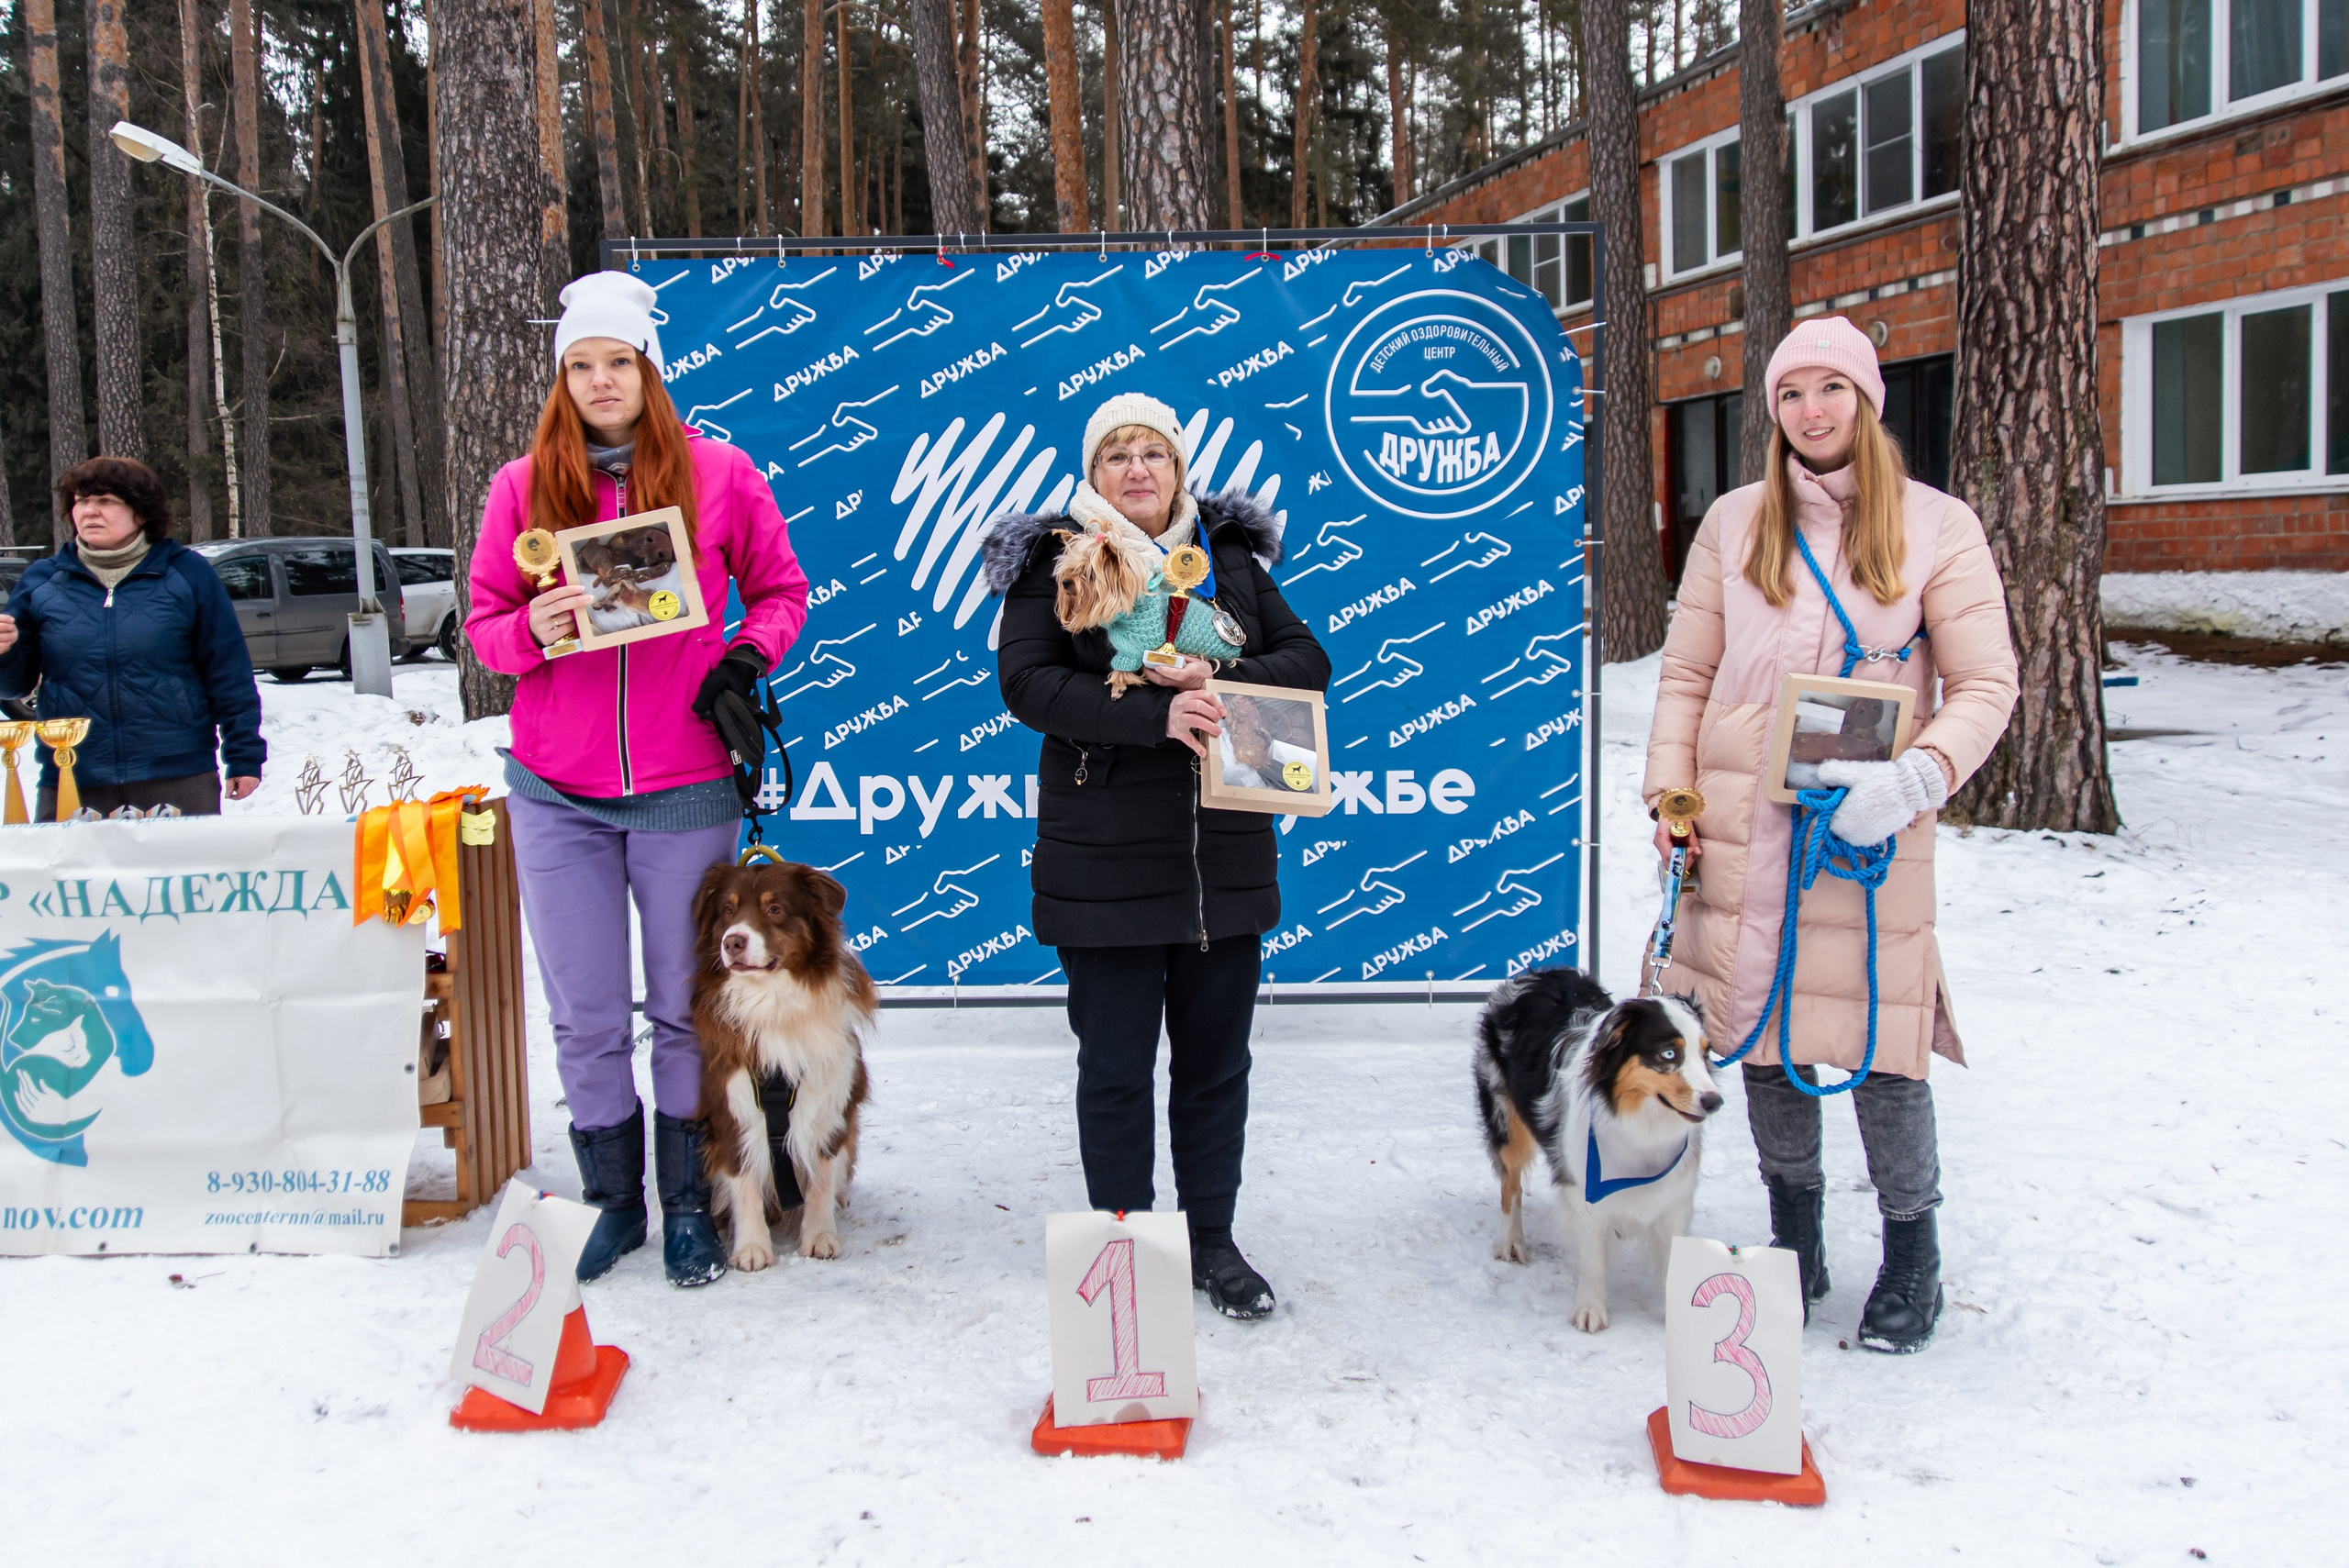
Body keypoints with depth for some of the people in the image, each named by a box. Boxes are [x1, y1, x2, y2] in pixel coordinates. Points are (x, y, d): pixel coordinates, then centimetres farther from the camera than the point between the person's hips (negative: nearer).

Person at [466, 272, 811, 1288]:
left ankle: (688, 1204, 24)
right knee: (586, 1017, 9)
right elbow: (483, 624, 8)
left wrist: (746, 657, -8)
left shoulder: (718, 473, 1)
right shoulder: (522, 487, 4)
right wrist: (531, 631, -14)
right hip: (556, 795, 2)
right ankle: (613, 1199, 27)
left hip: (684, 791, -1)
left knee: (685, 1009, 8)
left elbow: (780, 590, 10)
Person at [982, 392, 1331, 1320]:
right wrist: (1155, 714, -22)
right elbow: (1027, 682, -11)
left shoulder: (1229, 556, 11)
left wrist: (1221, 682, -13)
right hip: (1106, 859, -3)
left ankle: (1212, 1241, 25)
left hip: (1225, 852, 3)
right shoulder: (1054, 562, 1)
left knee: (1216, 1056, 11)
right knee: (1115, 1063, 5)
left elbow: (1309, 662, 7)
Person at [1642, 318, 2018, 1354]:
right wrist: (1670, 792, 2)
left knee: (1878, 1041, -1)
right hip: (1741, 829, 3)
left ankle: (1912, 1258, 20)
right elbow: (1687, 674, 11)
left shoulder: (1938, 527, 1)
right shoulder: (1734, 523, 8)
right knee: (1760, 1033, 9)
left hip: (1869, 829, -2)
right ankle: (1795, 1243, 27)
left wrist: (1916, 779, -17)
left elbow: (1986, 685, -2)